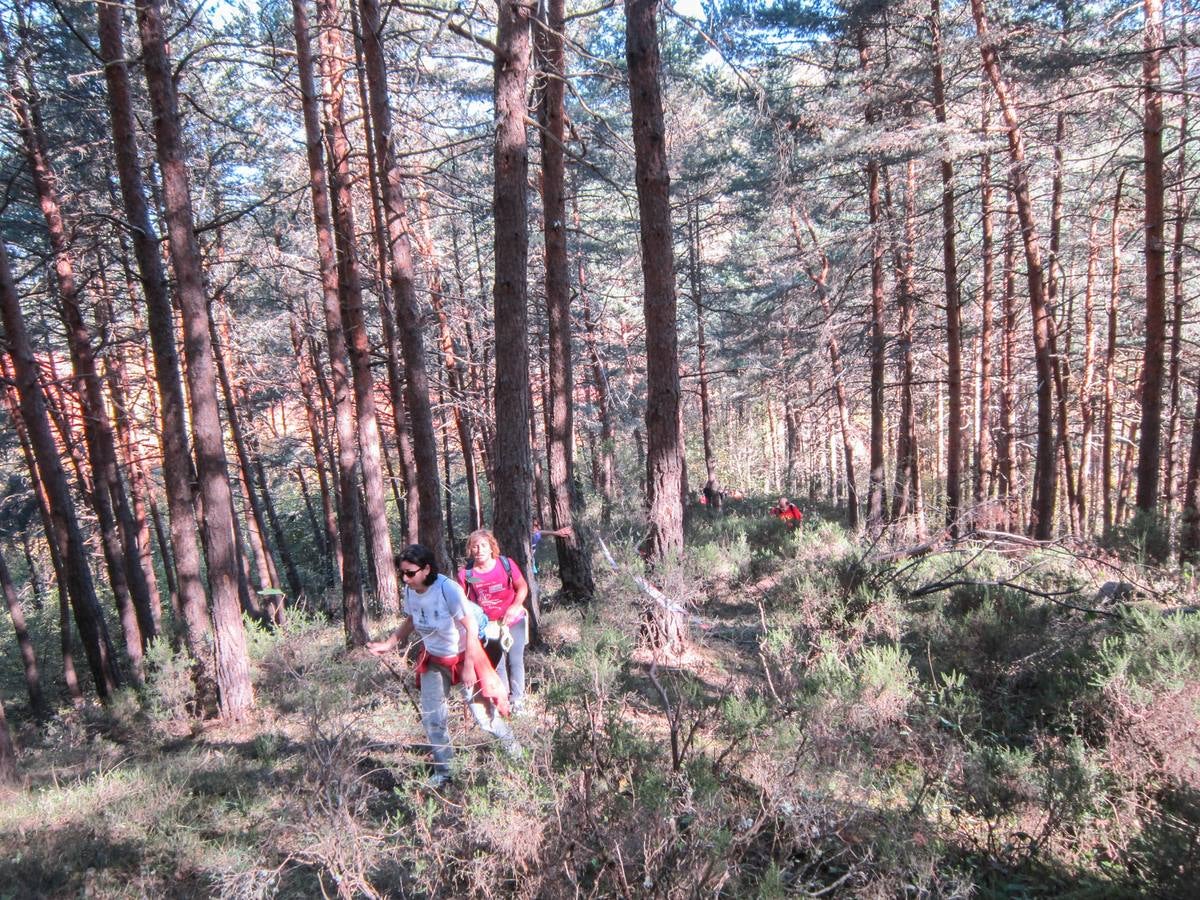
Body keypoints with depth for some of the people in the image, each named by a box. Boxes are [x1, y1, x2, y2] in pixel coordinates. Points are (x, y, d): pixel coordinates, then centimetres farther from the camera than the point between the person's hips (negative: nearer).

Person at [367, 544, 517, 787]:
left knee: (481, 711, 5)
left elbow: (471, 628, -22)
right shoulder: (410, 591, -12)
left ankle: (512, 745, 34)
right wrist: (388, 644, -5)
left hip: (461, 657, -5)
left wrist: (468, 666, -21)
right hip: (432, 661, 5)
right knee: (431, 719, 6)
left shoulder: (448, 589, -29)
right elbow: (410, 622, 8)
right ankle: (443, 771, 26)